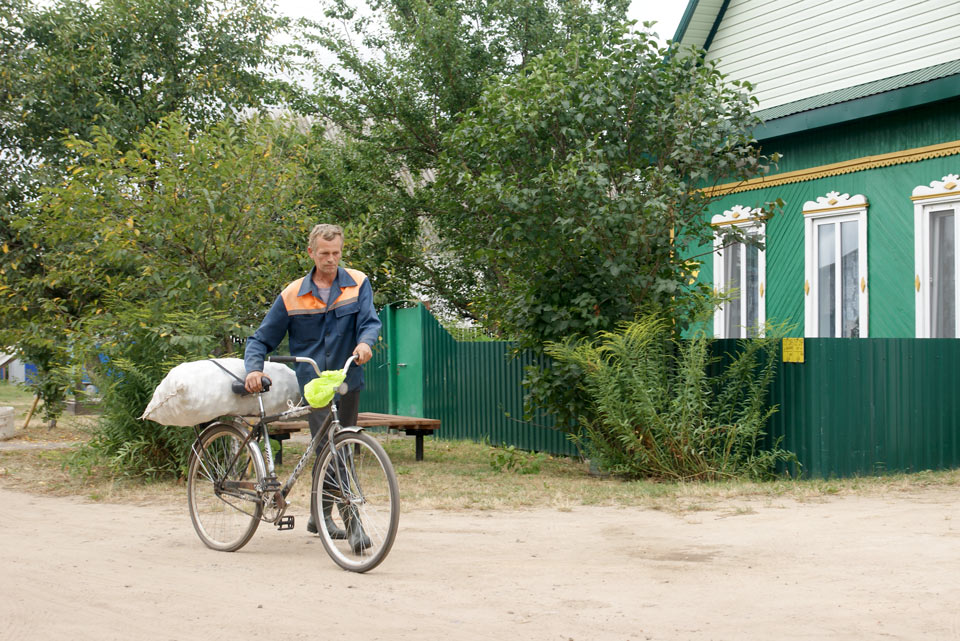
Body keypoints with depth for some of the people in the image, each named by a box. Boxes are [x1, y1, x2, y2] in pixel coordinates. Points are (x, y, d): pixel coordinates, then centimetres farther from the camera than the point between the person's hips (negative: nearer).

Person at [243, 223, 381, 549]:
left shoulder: (358, 284, 4)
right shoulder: (292, 296, 2)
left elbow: (370, 321, -7)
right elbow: (261, 339, 6)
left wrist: (365, 342, -31)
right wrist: (254, 368, -13)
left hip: (348, 381, 2)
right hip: (313, 383, -2)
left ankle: (321, 516, 25)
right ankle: (353, 521, -12)